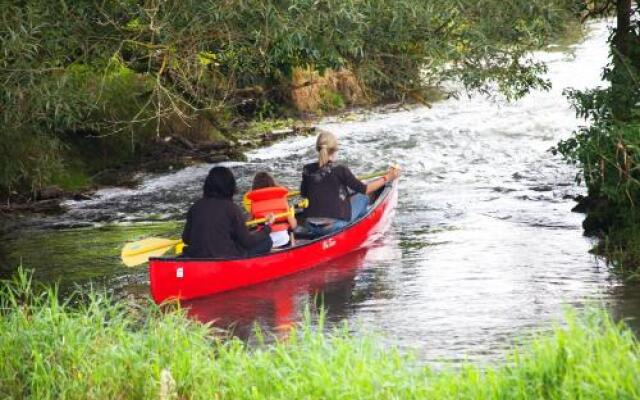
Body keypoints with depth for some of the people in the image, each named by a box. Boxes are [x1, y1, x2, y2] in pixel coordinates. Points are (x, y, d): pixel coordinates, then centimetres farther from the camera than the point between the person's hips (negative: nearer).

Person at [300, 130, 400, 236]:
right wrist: (387, 178, 8)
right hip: (334, 226, -5)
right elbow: (364, 189, -3)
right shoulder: (339, 170, -12)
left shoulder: (308, 170, 0)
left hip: (310, 226, 5)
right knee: (362, 198, 16)